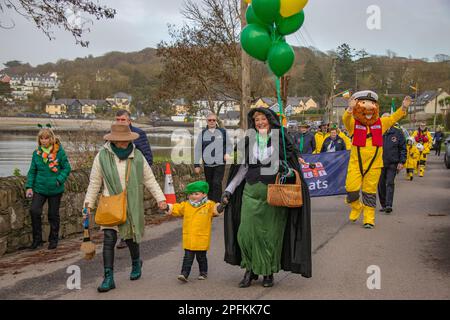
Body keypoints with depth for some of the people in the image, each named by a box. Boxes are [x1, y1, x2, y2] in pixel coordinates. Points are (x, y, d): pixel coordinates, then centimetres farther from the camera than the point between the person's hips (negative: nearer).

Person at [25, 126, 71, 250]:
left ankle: (53, 240, 25)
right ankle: (37, 239, 3)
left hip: (55, 189, -2)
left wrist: (59, 180, -15)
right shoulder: (36, 153, 3)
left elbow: (67, 168, -3)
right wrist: (29, 186, 0)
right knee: (34, 211, -12)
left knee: (53, 215, 9)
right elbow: (32, 171, 8)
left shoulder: (59, 151, -7)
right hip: (39, 188, 2)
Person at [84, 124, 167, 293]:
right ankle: (108, 278, -1)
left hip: (132, 205, 1)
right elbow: (94, 182, 2)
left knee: (130, 237, 13)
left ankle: (136, 263, 42)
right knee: (109, 239, -8)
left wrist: (160, 198, 0)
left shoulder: (137, 156, 0)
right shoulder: (102, 156, -5)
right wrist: (89, 203, 0)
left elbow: (150, 179, 6)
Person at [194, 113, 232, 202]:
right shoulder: (202, 133, 5)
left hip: (220, 164, -2)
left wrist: (227, 153, -9)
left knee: (217, 184, -12)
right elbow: (197, 149, 5)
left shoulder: (223, 132, 4)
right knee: (210, 186, 10)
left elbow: (229, 145, 12)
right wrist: (196, 164, 1)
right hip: (207, 165, 2)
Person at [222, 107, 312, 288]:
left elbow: (293, 168, 1)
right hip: (251, 191, 3)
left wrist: (286, 170, -23)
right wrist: (229, 190, 9)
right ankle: (250, 270, 14)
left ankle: (269, 272, 16)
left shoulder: (280, 140, 0)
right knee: (247, 231, -2)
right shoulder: (249, 141, 9)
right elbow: (243, 168, 14)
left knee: (271, 232, 3)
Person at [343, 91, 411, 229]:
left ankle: (369, 218, 16)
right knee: (351, 189, -9)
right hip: (356, 163, -2)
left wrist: (403, 108, -2)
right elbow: (346, 119, -23)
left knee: (370, 191, 6)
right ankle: (356, 207, 22)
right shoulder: (353, 123, -5)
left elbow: (393, 118, 12)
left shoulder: (380, 123, 7)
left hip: (374, 164, 2)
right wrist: (350, 109, -44)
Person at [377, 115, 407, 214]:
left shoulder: (397, 132, 0)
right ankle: (383, 205, 18)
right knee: (381, 184, 7)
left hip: (392, 163, -2)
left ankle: (389, 205, -12)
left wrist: (401, 162, -4)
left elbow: (403, 148, 2)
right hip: (380, 163, 2)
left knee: (390, 183, -9)